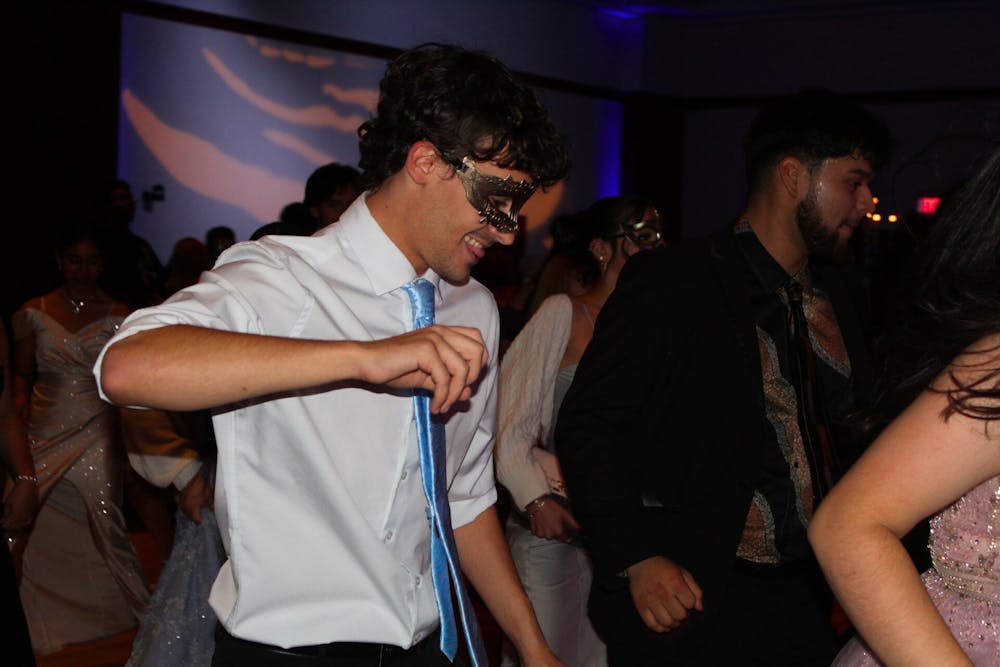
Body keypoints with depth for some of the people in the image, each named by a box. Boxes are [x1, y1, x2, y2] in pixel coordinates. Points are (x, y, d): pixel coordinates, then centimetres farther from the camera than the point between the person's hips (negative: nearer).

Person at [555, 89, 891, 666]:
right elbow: (587, 426, -11)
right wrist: (636, 559, -17)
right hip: (689, 603, -6)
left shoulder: (834, 294, 10)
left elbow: (851, 429, 16)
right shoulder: (673, 282, -10)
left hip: (807, 599, 6)